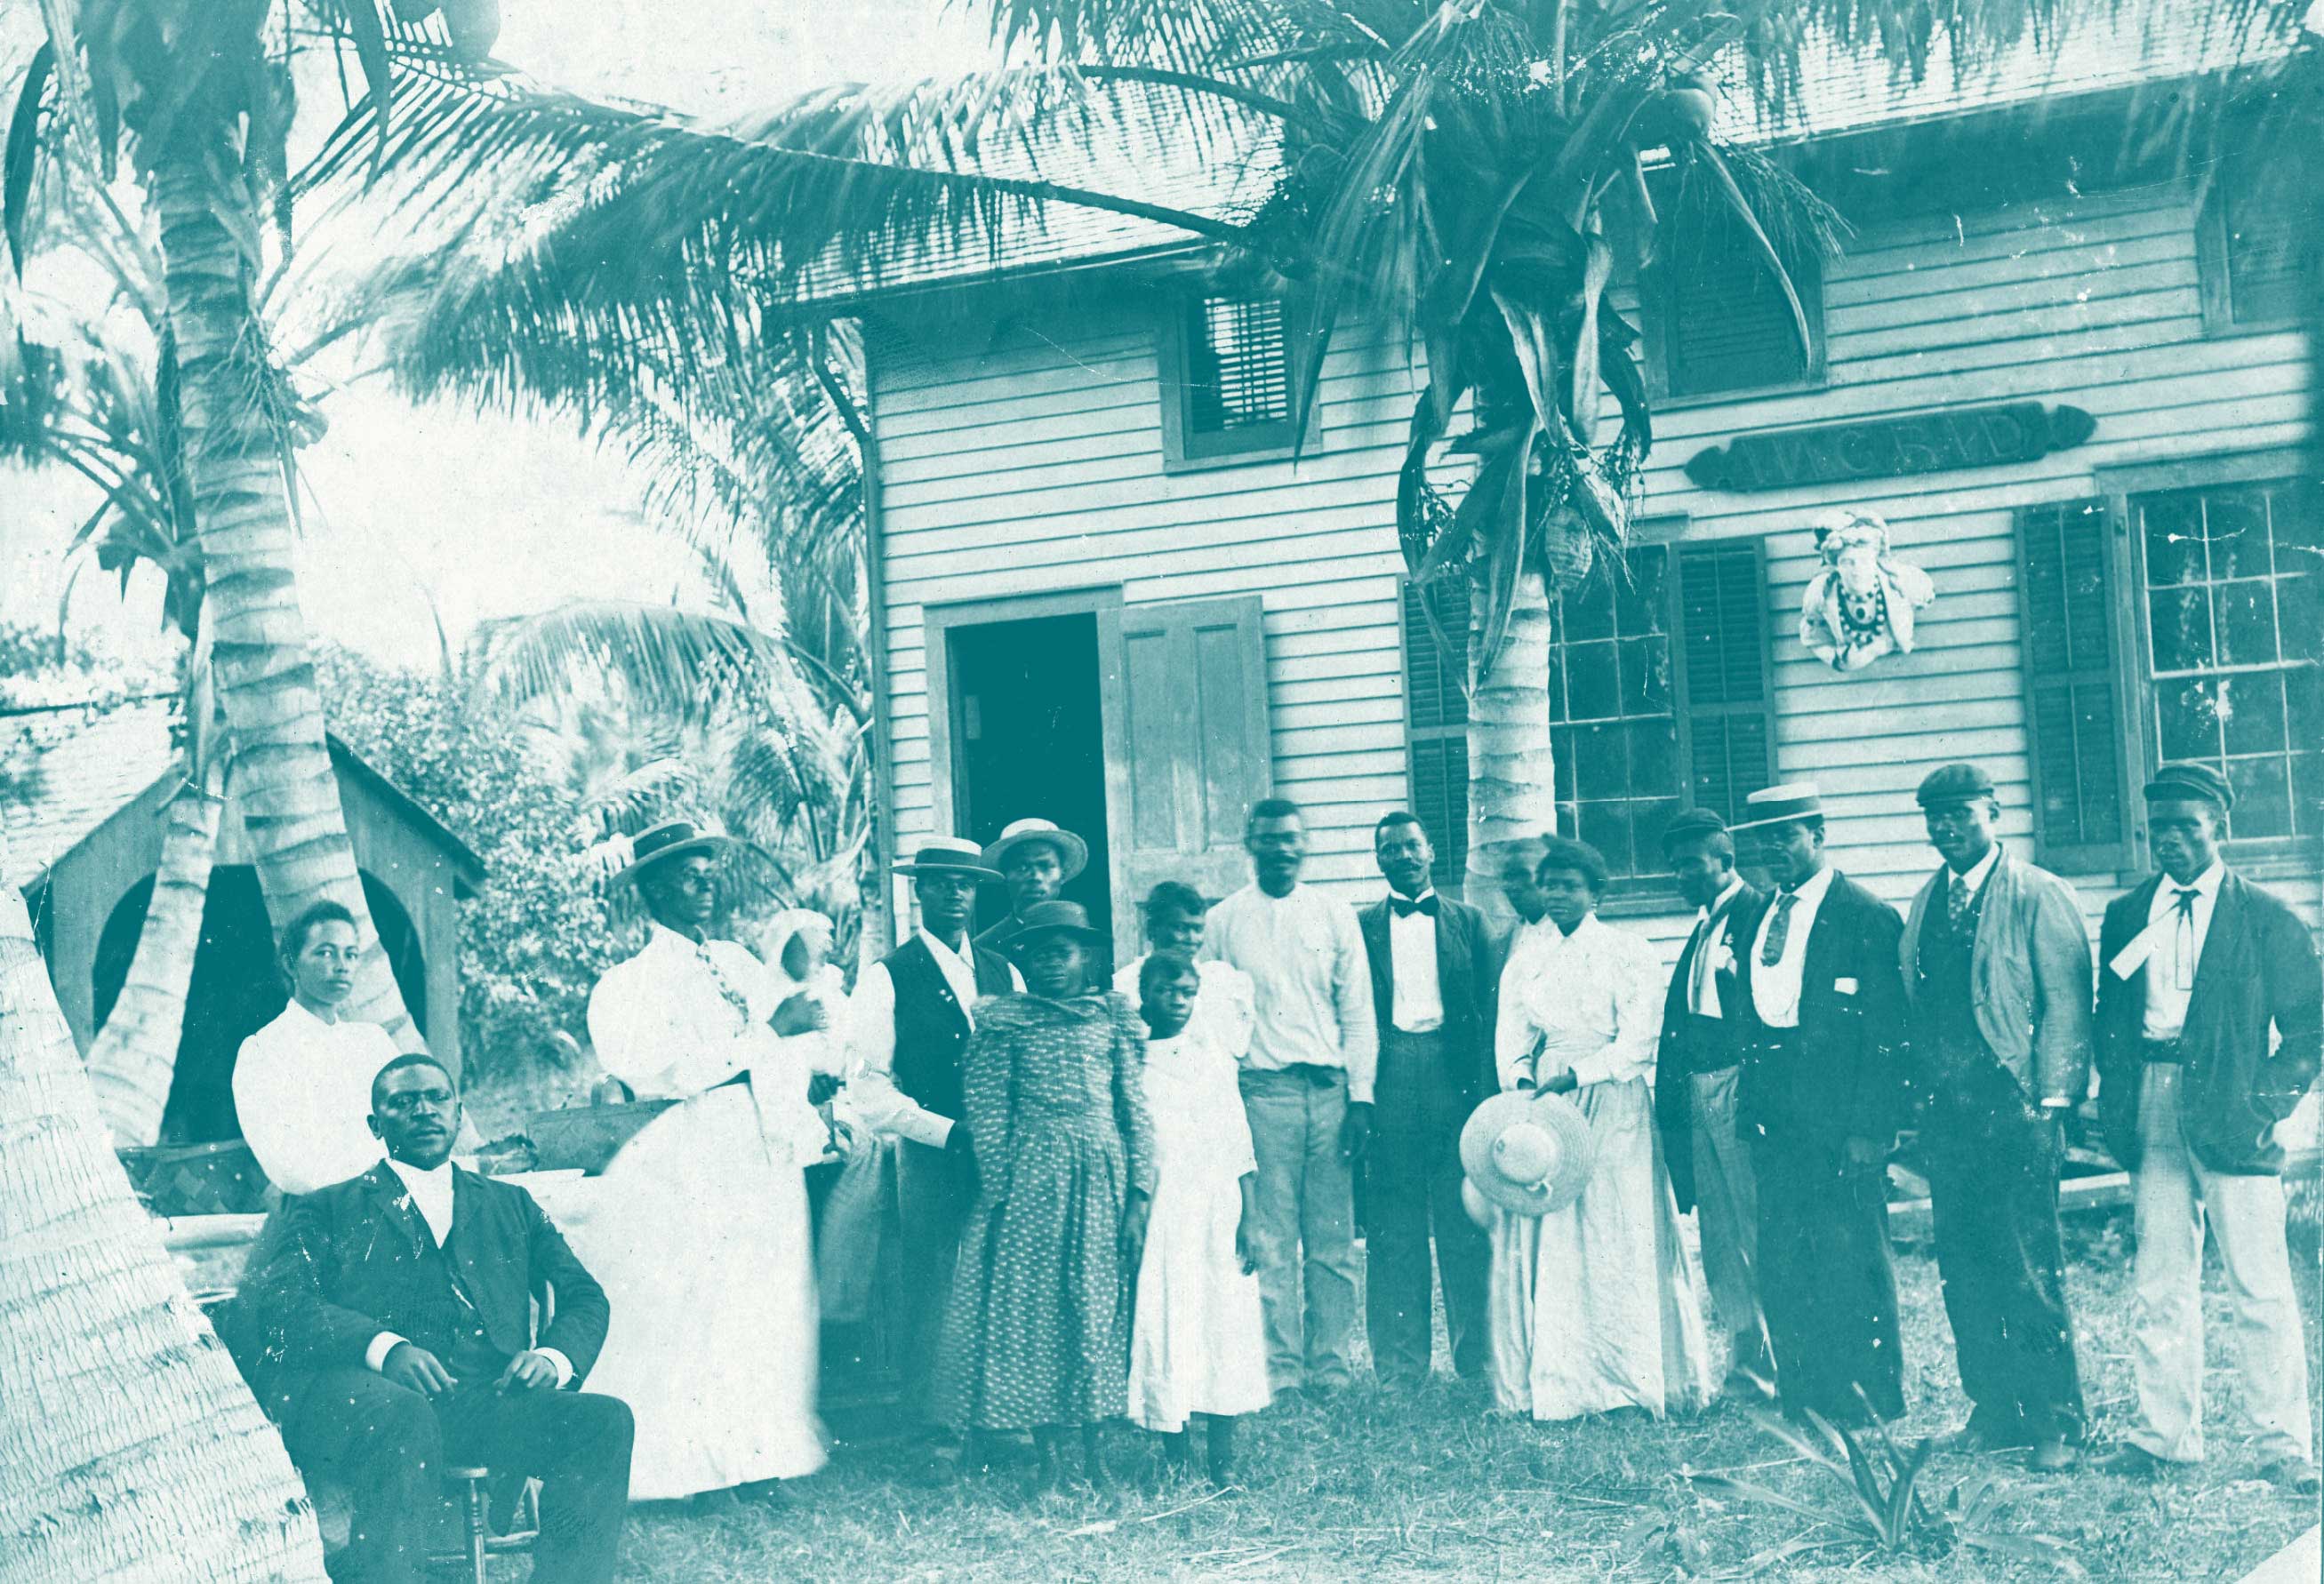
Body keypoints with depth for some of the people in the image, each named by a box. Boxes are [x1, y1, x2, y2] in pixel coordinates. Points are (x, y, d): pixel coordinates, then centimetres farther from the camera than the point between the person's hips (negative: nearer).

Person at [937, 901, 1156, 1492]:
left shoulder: (1113, 1018, 5)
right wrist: (998, 1196, -7)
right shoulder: (1005, 1022, 2)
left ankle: (1092, 1450, 15)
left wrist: (1139, 1195, -5)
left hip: (1102, 1176, 1)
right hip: (1029, 1177, -1)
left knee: (1099, 1306, 4)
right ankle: (1048, 1454, 10)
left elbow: (1138, 1110, 3)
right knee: (1030, 1302, 1)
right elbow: (988, 1116, 0)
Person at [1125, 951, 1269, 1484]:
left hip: (1215, 1208, 2)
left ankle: (1223, 1460, 4)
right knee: (1161, 1324, -3)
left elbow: (1240, 1143, 8)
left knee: (1223, 1321, -1)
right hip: (1157, 1212, -2)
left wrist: (1249, 1220, 2)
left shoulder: (1215, 1058, 8)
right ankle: (1177, 1459, 4)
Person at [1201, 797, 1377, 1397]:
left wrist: (1361, 1097, 1)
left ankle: (1333, 1366, 6)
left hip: (1329, 1089, 1)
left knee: (1332, 1237, 1)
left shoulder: (1335, 915, 10)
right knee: (1270, 1239, -3)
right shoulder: (1223, 921, 7)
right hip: (1260, 1090, -1)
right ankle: (1280, 1370, 2)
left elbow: (1358, 1013, 9)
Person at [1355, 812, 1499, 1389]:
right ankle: (1399, 1365, 7)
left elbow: (1490, 1010, 8)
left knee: (1466, 1226, 1)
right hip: (1388, 1085, 0)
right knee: (1392, 1229, 2)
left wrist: (1485, 1090, -3)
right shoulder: (1360, 926, 11)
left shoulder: (1468, 922, 13)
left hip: (1454, 1077, 0)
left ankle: (1477, 1357, 9)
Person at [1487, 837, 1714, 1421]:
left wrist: (1575, 1073, -18)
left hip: (1614, 1109, -3)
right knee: (1544, 1239, 0)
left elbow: (1640, 1043, -8)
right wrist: (1521, 1082, -13)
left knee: (1620, 1237, -3)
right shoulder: (1525, 959, 12)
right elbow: (1510, 1039, 7)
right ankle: (1551, 1380, 4)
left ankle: (1630, 1378, 4)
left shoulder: (1630, 953, 0)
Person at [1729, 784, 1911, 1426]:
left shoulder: (1867, 916, -5)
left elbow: (1885, 1032, -9)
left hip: (1839, 1123, -6)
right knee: (1781, 1267, 6)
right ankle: (1804, 1397, 15)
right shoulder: (1762, 917, 16)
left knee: (1851, 1261, -1)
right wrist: (1751, 1103, 9)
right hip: (1775, 1120, 6)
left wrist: (1870, 1129, -14)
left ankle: (1870, 1400, 10)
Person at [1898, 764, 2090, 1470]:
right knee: (1963, 1266, 8)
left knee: (2028, 1267, -4)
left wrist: (2052, 1099, -11)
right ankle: (1994, 1409, 18)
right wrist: (1916, 1098, 8)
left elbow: (2066, 1001, -6)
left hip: (2013, 1107, -6)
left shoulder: (2040, 896, -3)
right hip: (1947, 1112, 6)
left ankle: (2055, 1418, 7)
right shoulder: (1926, 903, 14)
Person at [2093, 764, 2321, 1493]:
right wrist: (2117, 1104, 6)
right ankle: (2163, 1434, 16)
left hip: (2230, 1121, -4)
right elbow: (2108, 1016, 17)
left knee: (2260, 1290, -3)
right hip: (2152, 1121, 4)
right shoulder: (2125, 915, 12)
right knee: (2160, 1288, 8)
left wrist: (2265, 1104, -8)